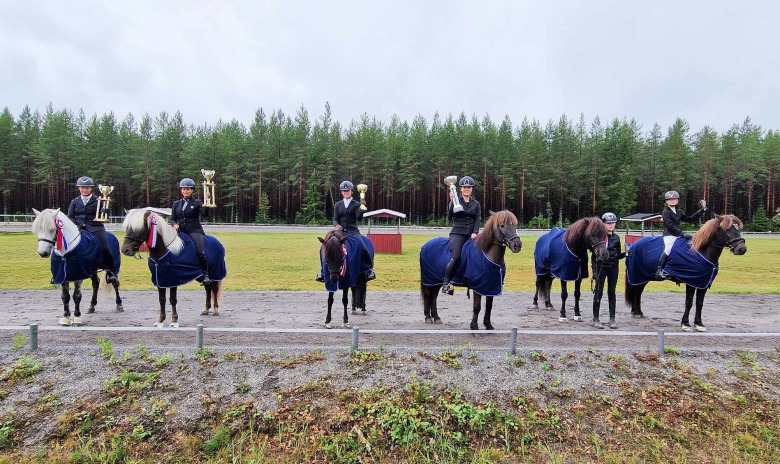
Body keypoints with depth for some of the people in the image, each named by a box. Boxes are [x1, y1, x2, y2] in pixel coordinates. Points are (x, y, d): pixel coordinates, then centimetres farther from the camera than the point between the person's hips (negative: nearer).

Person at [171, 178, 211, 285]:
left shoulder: (197, 203, 5)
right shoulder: (176, 204, 17)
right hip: (180, 231, 5)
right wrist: (174, 225, -6)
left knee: (200, 252, -25)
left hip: (195, 231, -4)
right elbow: (172, 219, 16)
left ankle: (206, 275, -17)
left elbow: (204, 213, -13)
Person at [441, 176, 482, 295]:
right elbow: (449, 218, -7)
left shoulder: (476, 204, 16)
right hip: (457, 233, -4)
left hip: (471, 235, 4)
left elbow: (478, 219, 7)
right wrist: (452, 203, -19)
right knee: (456, 257, -22)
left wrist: (475, 232, -10)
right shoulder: (455, 201, 5)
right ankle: (446, 284, -14)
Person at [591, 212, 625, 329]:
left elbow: (618, 255, 14)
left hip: (613, 268, 4)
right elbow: (594, 255, -7)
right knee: (599, 292, 0)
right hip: (601, 266, -4)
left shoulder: (616, 237, 9)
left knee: (612, 293, 9)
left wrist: (625, 254, -8)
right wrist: (594, 271, -13)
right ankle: (596, 319, 7)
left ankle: (612, 319, 17)